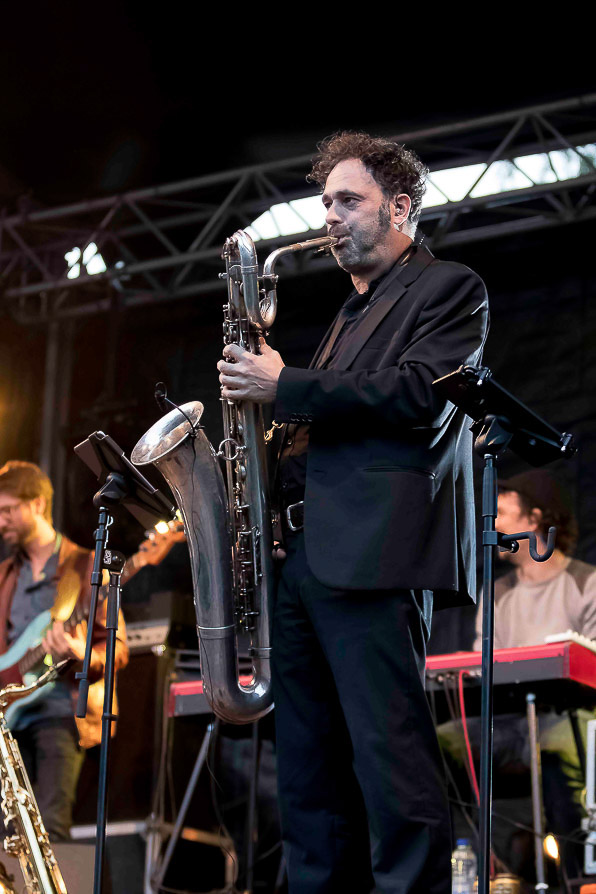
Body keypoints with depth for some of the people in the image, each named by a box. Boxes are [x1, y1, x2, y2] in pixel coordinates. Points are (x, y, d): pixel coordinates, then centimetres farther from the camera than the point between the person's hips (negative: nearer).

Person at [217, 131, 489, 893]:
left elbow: (418, 398, -13)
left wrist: (286, 389, -11)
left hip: (374, 555, -9)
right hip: (305, 551, 9)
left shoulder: (448, 289, 3)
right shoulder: (351, 314, 29)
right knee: (307, 763, 8)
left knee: (390, 755, -14)